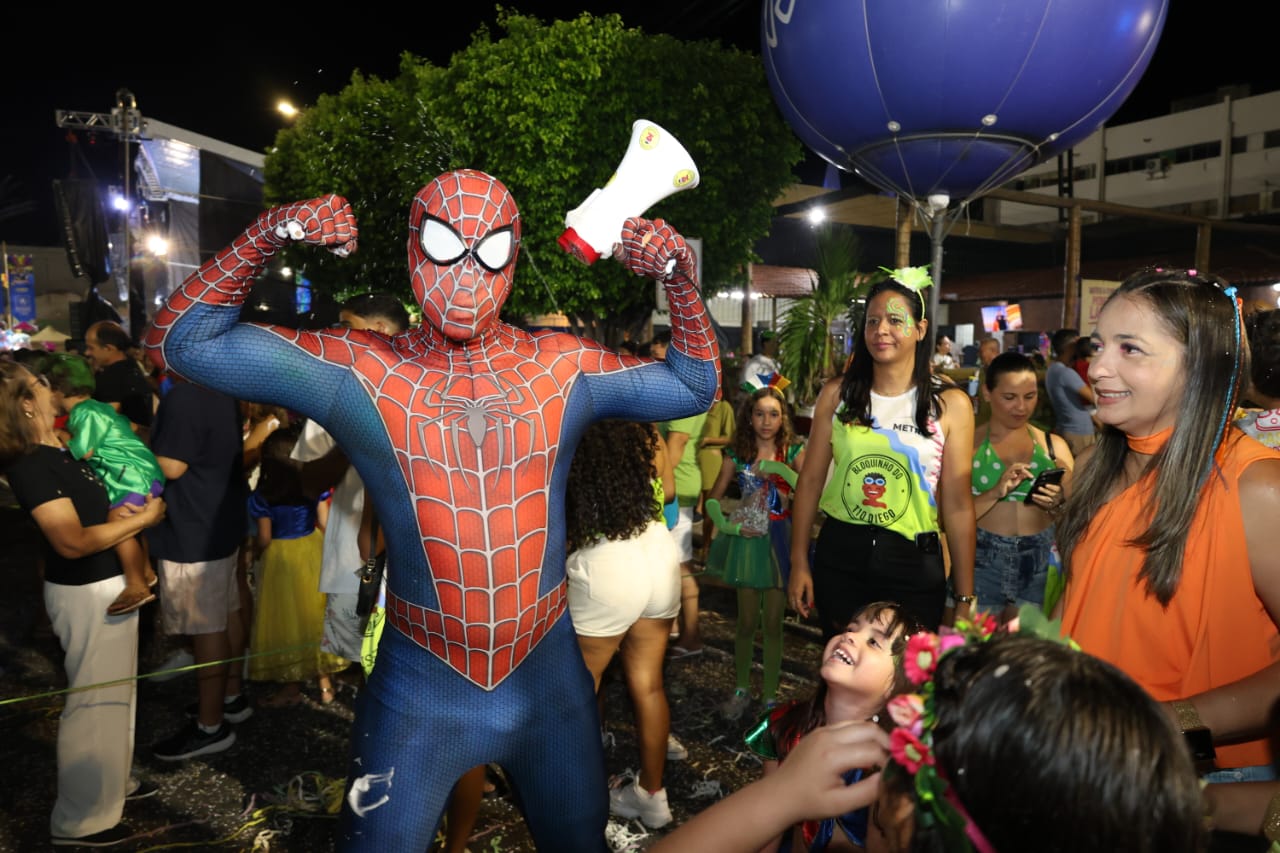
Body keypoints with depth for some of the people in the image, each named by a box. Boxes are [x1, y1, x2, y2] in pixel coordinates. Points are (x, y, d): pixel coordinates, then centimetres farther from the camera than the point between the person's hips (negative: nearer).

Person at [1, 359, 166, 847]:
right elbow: (72, 541, -25)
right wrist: (144, 518, -18)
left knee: (113, 689, 22)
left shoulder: (54, 451, 6)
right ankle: (80, 820, 18)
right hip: (87, 592, -9)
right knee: (95, 697, 3)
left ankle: (111, 781, 40)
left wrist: (117, 512, -1)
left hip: (103, 583, 9)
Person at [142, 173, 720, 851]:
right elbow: (183, 341, -7)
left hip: (551, 680, 2)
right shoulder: (360, 370, -8)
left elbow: (695, 386, 5)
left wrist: (679, 275, -7)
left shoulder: (564, 366, -4)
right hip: (419, 692, -1)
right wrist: (268, 235, -19)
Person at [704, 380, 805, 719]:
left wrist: (780, 468, -25)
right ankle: (741, 690, 25)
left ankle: (770, 694, 19)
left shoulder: (793, 452, -2)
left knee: (772, 624, 6)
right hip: (747, 542, 1)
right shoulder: (737, 455, 1)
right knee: (747, 622, 10)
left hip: (780, 542, -1)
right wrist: (726, 525, -11)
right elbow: (713, 500, 4)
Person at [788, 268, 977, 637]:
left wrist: (964, 599, -2)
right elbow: (810, 480, 3)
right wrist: (799, 562, 2)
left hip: (914, 565, -1)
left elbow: (958, 505, -4)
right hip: (839, 556, 2)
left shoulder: (950, 405, -4)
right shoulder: (837, 394, 0)